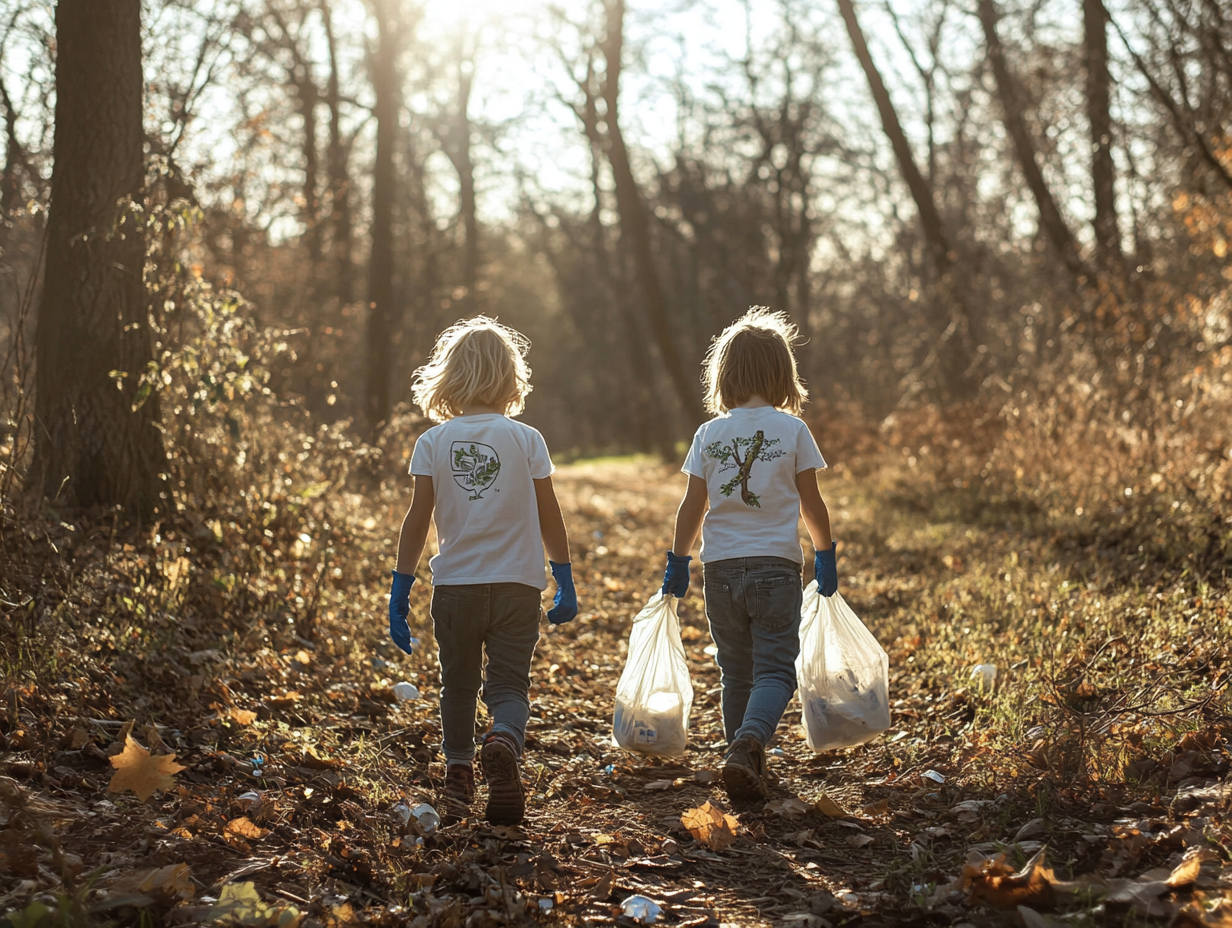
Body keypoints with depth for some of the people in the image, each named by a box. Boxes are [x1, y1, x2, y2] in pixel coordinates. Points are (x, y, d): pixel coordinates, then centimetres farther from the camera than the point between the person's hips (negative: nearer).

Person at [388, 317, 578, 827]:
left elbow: (417, 520, -4)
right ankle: (504, 741, -27)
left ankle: (459, 773, 27)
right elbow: (549, 517, 0)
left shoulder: (433, 442, -1)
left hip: (455, 583, 1)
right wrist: (565, 581, 10)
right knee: (509, 683, 3)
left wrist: (400, 590, 1)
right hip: (516, 583, -1)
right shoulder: (526, 440, -2)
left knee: (458, 683, 19)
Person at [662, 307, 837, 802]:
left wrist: (677, 563, 14)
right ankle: (748, 745, -25)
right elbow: (811, 504, 2)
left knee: (737, 673, 14)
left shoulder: (709, 434, 2)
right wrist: (825, 555, 15)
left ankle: (748, 766, 20)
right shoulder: (793, 430, -2)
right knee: (775, 671, -1)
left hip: (721, 569, 3)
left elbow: (692, 507, 4)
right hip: (775, 566, -3)